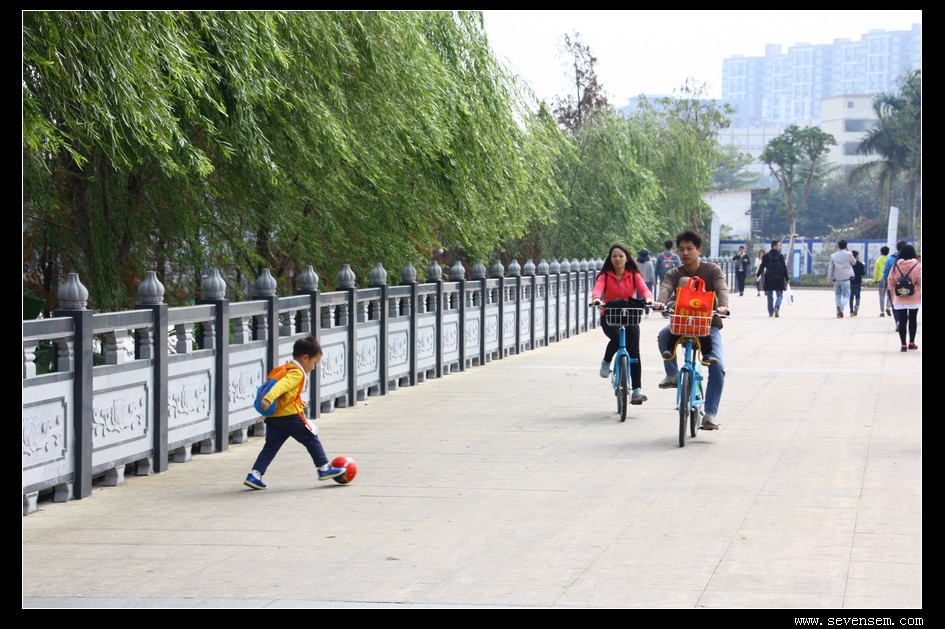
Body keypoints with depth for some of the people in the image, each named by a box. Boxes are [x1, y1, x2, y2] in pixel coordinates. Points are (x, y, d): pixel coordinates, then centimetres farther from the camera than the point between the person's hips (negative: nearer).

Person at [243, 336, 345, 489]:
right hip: (291, 417, -8)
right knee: (311, 439, 7)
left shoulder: (285, 369, 20)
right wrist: (269, 399, -40)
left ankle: (255, 474, -4)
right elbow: (281, 385, -27)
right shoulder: (297, 373, -10)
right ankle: (324, 468, 13)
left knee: (270, 447, 6)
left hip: (273, 417, 8)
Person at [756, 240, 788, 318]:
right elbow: (784, 268, -3)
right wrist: (786, 279, 3)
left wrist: (758, 275, 4)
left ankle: (771, 312, 11)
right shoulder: (780, 256, -4)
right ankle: (777, 307, -20)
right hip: (779, 279, -2)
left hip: (769, 279, 2)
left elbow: (762, 267, -2)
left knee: (770, 296, 11)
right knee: (780, 295, 5)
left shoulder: (766, 256, 1)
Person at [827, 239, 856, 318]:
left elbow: (830, 268, 4)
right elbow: (853, 262, 14)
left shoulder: (833, 256, 4)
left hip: (836, 279, 3)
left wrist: (829, 279, 9)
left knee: (837, 295, 15)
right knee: (846, 295, 2)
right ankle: (841, 307, -28)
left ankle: (838, 313, 10)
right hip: (845, 279, -3)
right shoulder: (848, 254, -4)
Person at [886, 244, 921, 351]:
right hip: (914, 298, -1)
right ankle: (911, 343, 20)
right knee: (913, 320, 14)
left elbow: (890, 281, -1)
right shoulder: (917, 265, -10)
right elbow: (920, 281, -10)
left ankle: (903, 344, 1)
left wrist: (894, 289, 14)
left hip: (899, 298, 1)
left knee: (902, 321, 4)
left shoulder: (896, 265, -4)